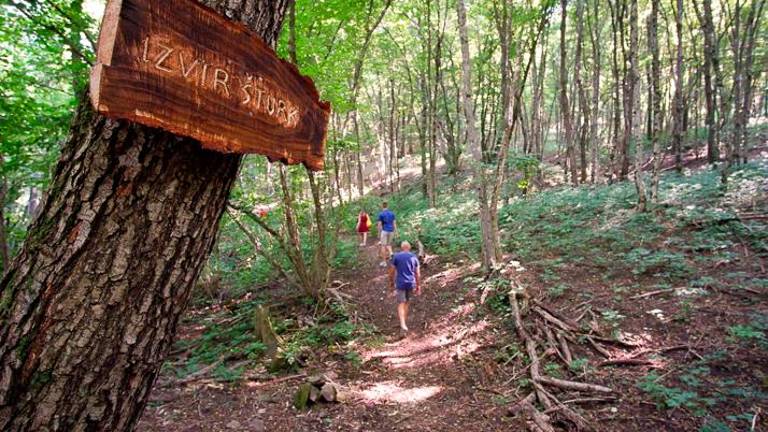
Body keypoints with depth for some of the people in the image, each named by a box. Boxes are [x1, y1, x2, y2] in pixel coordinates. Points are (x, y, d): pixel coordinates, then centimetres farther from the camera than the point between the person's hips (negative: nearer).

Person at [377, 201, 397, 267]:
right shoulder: (392, 213, 6)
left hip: (384, 231, -4)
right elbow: (394, 223, 5)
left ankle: (384, 262, 3)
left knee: (383, 246, 2)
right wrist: (394, 232, 11)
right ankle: (391, 253, -8)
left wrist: (379, 234, 2)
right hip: (391, 231, 4)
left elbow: (379, 225, -6)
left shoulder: (381, 214, -6)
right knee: (388, 244, 21)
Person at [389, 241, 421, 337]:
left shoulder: (396, 256, -2)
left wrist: (391, 282, 14)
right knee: (406, 302, 20)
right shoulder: (414, 257, 4)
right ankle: (404, 323, 30)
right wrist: (418, 286, 10)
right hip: (411, 283, 3)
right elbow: (418, 274, 4)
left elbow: (392, 271, -1)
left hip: (400, 283, -3)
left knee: (401, 305, -4)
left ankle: (403, 326, -20)